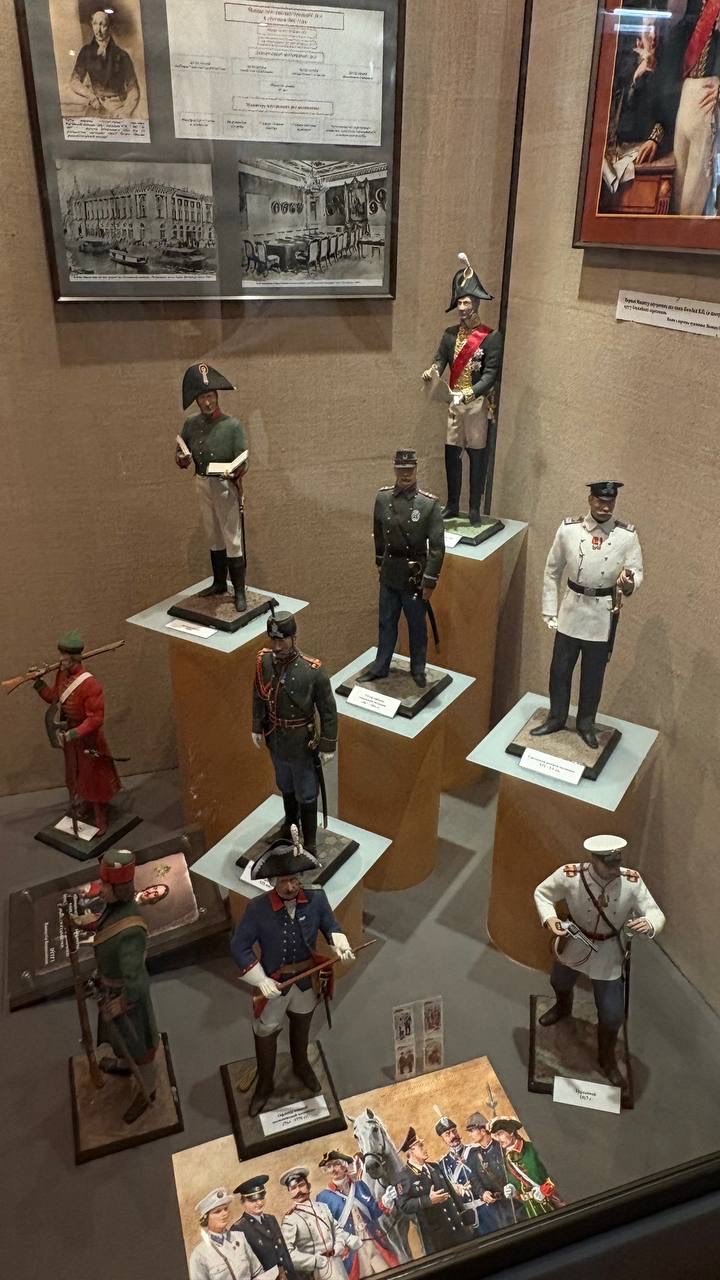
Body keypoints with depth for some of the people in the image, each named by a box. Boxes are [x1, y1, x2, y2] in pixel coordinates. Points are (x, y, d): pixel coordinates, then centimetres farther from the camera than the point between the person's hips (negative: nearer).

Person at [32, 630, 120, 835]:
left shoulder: (90, 685, -31)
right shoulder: (62, 674, -6)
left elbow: (96, 719, -28)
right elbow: (54, 698, 10)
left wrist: (74, 734, -34)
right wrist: (38, 683, -2)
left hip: (87, 739, -8)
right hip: (69, 735, 8)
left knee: (94, 779, 8)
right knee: (76, 775, 26)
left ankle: (100, 822, 24)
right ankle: (85, 809, 49)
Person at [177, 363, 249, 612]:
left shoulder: (232, 425, -11)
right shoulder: (191, 424, 3)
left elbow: (242, 463, -13)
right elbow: (180, 455, 8)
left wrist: (234, 472, -34)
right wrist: (182, 459, -15)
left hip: (225, 485, -5)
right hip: (202, 484, 5)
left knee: (232, 540, -4)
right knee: (213, 537, 17)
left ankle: (239, 592, 0)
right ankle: (219, 583, 30)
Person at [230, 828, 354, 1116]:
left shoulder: (316, 899, -20)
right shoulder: (257, 909, -28)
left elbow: (330, 926, -2)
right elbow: (239, 946, -20)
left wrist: (340, 944, -22)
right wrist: (260, 980, -25)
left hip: (306, 979, 3)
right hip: (274, 982, -2)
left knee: (301, 1025, 28)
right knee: (265, 1034, 17)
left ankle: (301, 1066, 58)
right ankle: (265, 1082, 45)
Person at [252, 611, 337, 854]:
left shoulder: (313, 671, -28)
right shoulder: (264, 662, -15)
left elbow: (328, 710, -17)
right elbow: (258, 696, 4)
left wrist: (328, 746, -12)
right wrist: (257, 727, 11)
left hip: (302, 745, -4)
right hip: (276, 742, 4)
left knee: (306, 796, 14)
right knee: (285, 787, 28)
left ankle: (309, 842, 35)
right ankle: (291, 821, 55)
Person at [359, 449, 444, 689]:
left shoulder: (429, 503, -16)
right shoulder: (382, 498, -3)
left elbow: (437, 546, -14)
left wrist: (430, 581, -14)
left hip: (414, 575, -4)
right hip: (389, 573, 4)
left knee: (417, 625, 12)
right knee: (386, 623, 17)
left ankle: (418, 669, 30)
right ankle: (380, 667, 33)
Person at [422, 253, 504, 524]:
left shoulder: (491, 337, -8)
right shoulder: (450, 334, 9)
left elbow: (491, 373, -13)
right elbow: (440, 359, 0)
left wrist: (471, 394, -27)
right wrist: (432, 371, -24)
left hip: (477, 402, -5)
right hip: (454, 401, 5)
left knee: (477, 454, 2)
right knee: (451, 452, 8)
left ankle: (475, 509, 10)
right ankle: (452, 505, 20)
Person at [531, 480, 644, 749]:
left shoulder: (627, 535, -9)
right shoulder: (568, 529, -7)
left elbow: (636, 571, -5)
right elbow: (552, 572, 2)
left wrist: (629, 584, -30)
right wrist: (549, 611, 1)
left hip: (603, 614, -1)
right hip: (572, 609, 1)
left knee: (593, 673, 11)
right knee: (560, 668, 10)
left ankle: (586, 723, 30)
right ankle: (556, 717, 31)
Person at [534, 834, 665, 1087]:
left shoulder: (632, 881, -29)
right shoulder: (570, 875, -30)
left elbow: (656, 914, -21)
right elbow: (542, 893, -13)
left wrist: (648, 925, -45)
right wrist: (549, 917, -31)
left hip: (609, 956, -1)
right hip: (574, 946, 1)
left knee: (612, 1015, 8)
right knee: (560, 983, 32)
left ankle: (607, 1058, 42)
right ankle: (563, 1008, 72)